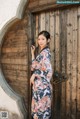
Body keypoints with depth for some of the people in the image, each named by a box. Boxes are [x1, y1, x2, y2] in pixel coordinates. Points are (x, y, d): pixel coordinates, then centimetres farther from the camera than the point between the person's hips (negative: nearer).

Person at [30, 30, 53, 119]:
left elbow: (48, 70, -22)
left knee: (41, 109, 1)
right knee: (39, 108, 16)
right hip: (39, 86, 9)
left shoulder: (45, 52, -14)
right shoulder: (42, 52, 13)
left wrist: (34, 75, -11)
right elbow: (34, 67, 16)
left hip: (42, 86, -9)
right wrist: (32, 53, 17)